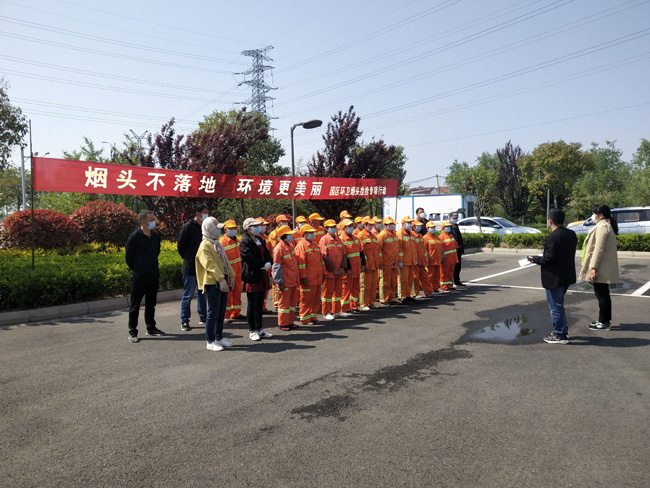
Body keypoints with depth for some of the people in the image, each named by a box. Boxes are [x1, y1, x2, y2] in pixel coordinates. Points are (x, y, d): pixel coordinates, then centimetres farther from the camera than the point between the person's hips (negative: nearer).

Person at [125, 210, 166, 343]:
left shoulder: (156, 235, 6)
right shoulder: (134, 237, -11)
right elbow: (129, 258, -4)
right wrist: (137, 270, 4)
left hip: (154, 275, 6)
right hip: (139, 277, -6)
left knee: (151, 303, 15)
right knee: (135, 304, 2)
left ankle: (151, 328, 27)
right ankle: (132, 332, 10)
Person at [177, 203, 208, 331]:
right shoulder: (188, 227, -9)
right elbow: (180, 246, -5)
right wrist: (188, 259, 1)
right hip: (190, 268, -6)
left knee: (202, 294, 14)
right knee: (188, 295, 1)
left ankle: (203, 318, 24)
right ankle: (184, 321, 9)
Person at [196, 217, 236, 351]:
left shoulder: (217, 243, 17)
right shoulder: (205, 245, -12)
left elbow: (225, 261, 21)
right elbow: (211, 265, -21)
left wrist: (231, 276, 15)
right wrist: (221, 280, -27)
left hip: (222, 282, 9)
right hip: (212, 283, -9)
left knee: (221, 312, 14)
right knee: (213, 312, -4)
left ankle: (219, 338, 24)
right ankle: (210, 341, 4)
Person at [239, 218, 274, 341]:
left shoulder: (260, 240, 14)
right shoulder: (244, 242, -11)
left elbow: (267, 254, 10)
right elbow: (251, 260, -19)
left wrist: (268, 263, -10)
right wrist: (263, 264, -8)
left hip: (262, 276, 7)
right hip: (252, 277, -7)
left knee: (260, 305, 13)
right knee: (252, 305, 3)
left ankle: (259, 329, 22)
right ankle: (252, 331, 13)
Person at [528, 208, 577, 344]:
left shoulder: (553, 236, -20)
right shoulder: (572, 234, 7)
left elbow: (548, 258, -22)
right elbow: (569, 254, 14)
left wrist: (535, 259, -6)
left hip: (555, 277, -9)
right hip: (567, 275, 9)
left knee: (555, 305, 2)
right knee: (557, 303, 23)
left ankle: (560, 335, 9)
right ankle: (563, 330, 30)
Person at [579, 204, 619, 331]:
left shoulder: (602, 227, -17)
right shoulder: (608, 225, 16)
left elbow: (599, 249, -22)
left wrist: (593, 268, -23)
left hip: (601, 268, -10)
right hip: (604, 268, 10)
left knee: (602, 294, -3)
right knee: (603, 294, 17)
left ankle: (604, 322, 4)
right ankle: (605, 320, 26)